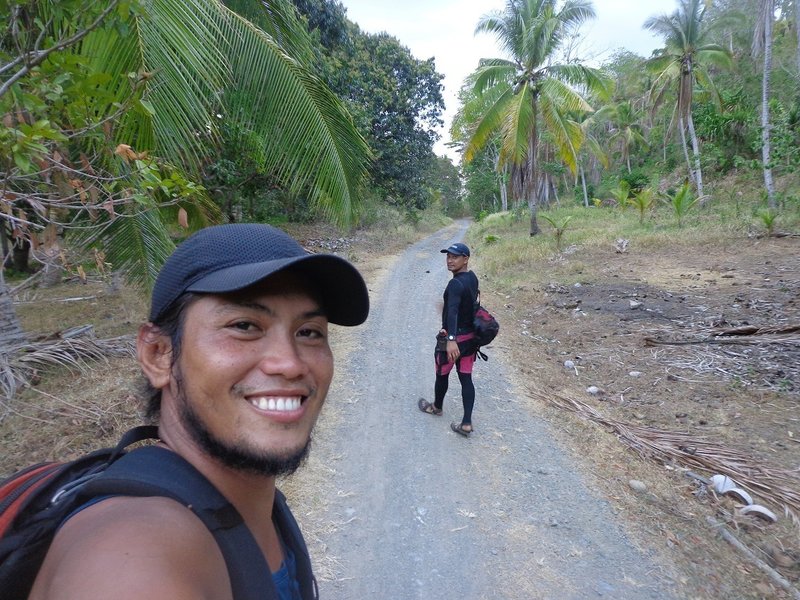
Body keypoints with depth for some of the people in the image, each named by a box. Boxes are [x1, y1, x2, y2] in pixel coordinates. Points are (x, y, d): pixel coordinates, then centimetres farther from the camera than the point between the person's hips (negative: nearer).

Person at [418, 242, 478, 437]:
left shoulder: (455, 284, -23)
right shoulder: (472, 278, 5)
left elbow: (452, 312, -37)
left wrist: (451, 339, -48)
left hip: (454, 337, -7)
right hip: (470, 336, 7)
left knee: (442, 374, 16)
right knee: (466, 378, 8)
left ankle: (436, 407, 39)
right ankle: (466, 423, 6)